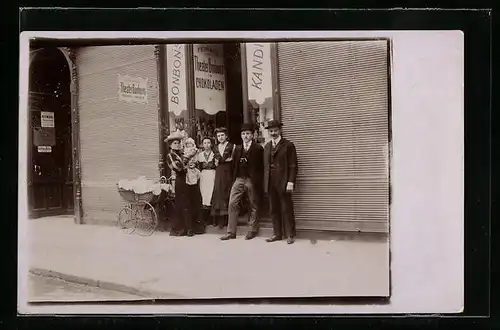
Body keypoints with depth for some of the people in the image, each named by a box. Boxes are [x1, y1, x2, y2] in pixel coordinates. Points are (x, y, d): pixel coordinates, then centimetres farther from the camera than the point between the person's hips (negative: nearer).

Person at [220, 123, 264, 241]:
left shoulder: (258, 148, -1)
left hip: (252, 181, -4)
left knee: (254, 206, 4)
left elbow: (261, 166, -4)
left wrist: (259, 182, -8)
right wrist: (234, 179, 7)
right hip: (239, 179, 4)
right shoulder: (237, 149, 14)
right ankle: (231, 232, 0)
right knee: (232, 204, -3)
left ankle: (252, 231, 15)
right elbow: (234, 165, 14)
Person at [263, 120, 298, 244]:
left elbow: (293, 166, -6)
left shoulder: (288, 145, -2)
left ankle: (290, 235, 7)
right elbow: (265, 165, 15)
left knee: (287, 209, -1)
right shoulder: (267, 146, 15)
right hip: (270, 183, 5)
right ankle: (277, 234, 16)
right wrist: (265, 182, 7)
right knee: (274, 209, 8)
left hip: (283, 183, -5)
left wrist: (291, 182, -14)